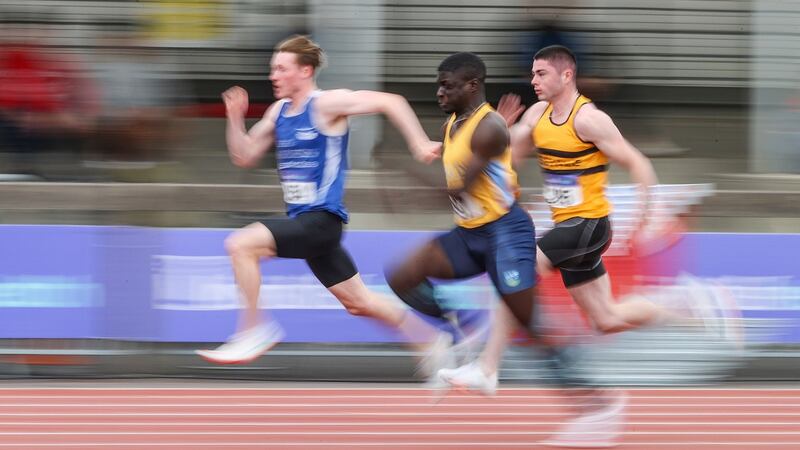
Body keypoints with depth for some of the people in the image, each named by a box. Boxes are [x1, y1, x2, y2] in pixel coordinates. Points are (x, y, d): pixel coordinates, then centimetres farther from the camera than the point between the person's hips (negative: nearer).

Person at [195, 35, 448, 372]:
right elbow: (244, 157, 17)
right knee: (358, 302, 16)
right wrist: (235, 118, 2)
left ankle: (254, 330, -14)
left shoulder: (326, 105, -11)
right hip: (301, 220, 9)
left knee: (241, 244, -23)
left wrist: (420, 145, -17)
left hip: (322, 218, -9)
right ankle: (433, 339, 30)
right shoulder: (279, 111, 12)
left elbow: (390, 102, -13)